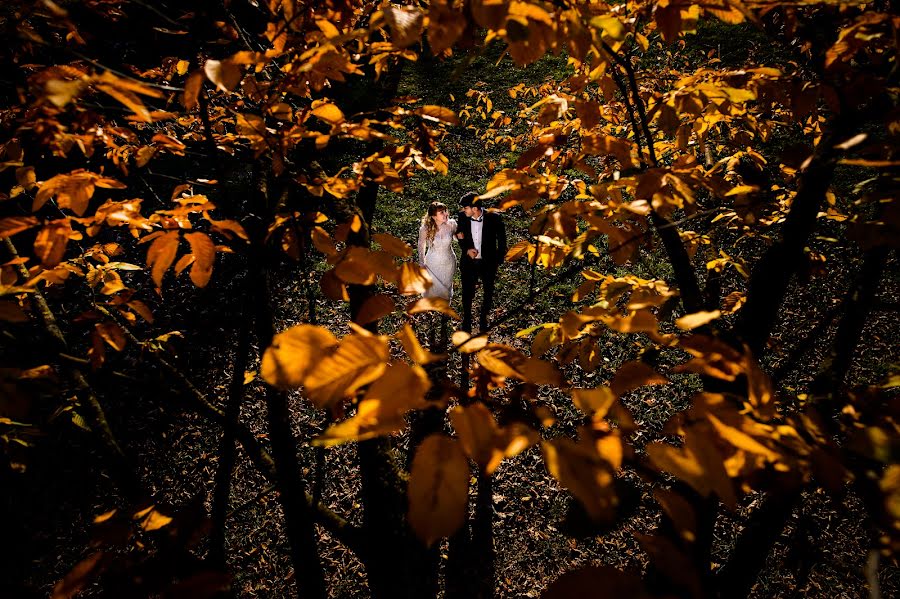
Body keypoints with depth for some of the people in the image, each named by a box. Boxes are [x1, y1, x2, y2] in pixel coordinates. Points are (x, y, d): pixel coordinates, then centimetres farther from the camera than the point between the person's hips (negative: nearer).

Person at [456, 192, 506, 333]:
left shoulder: (493, 218, -16)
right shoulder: (463, 217, -9)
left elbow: (502, 239, -3)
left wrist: (499, 260, -3)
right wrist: (467, 249, -9)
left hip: (488, 263, -1)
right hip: (469, 262, 1)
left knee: (488, 294, 14)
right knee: (467, 294, 6)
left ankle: (483, 319, 37)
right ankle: (466, 324, 25)